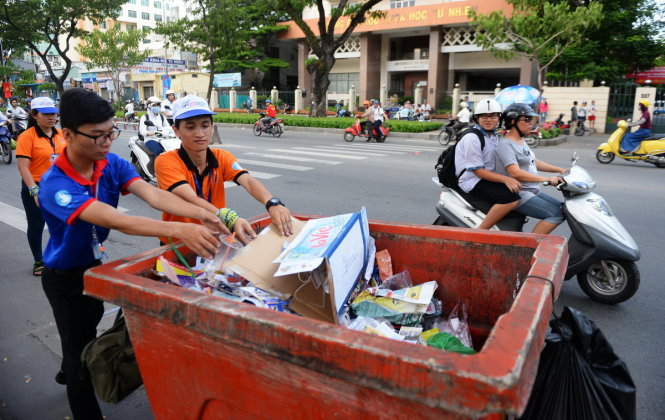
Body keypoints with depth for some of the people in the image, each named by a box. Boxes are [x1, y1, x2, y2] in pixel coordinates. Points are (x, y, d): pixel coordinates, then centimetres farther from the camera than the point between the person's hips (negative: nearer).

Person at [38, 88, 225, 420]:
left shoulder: (112, 164, -15)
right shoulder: (55, 185, -34)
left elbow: (153, 195, -29)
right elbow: (114, 220, -47)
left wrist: (202, 214, -46)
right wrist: (179, 230, -59)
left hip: (94, 264, 7)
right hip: (64, 277, -7)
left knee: (89, 327, 30)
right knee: (80, 344, 6)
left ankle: (68, 372, 61)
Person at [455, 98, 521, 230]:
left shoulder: (494, 136, 16)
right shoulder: (471, 138, -14)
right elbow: (478, 171, -19)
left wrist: (512, 178, 4)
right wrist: (505, 179, -29)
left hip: (489, 176, 10)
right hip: (472, 181, -10)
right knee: (511, 198, -28)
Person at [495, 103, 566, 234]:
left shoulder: (522, 141, 17)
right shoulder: (505, 144, -14)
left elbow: (534, 162, 25)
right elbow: (515, 173, -25)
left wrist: (560, 170, 15)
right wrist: (546, 179, -26)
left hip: (533, 191, 10)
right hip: (518, 194, -10)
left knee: (563, 210, 7)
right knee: (556, 215, -18)